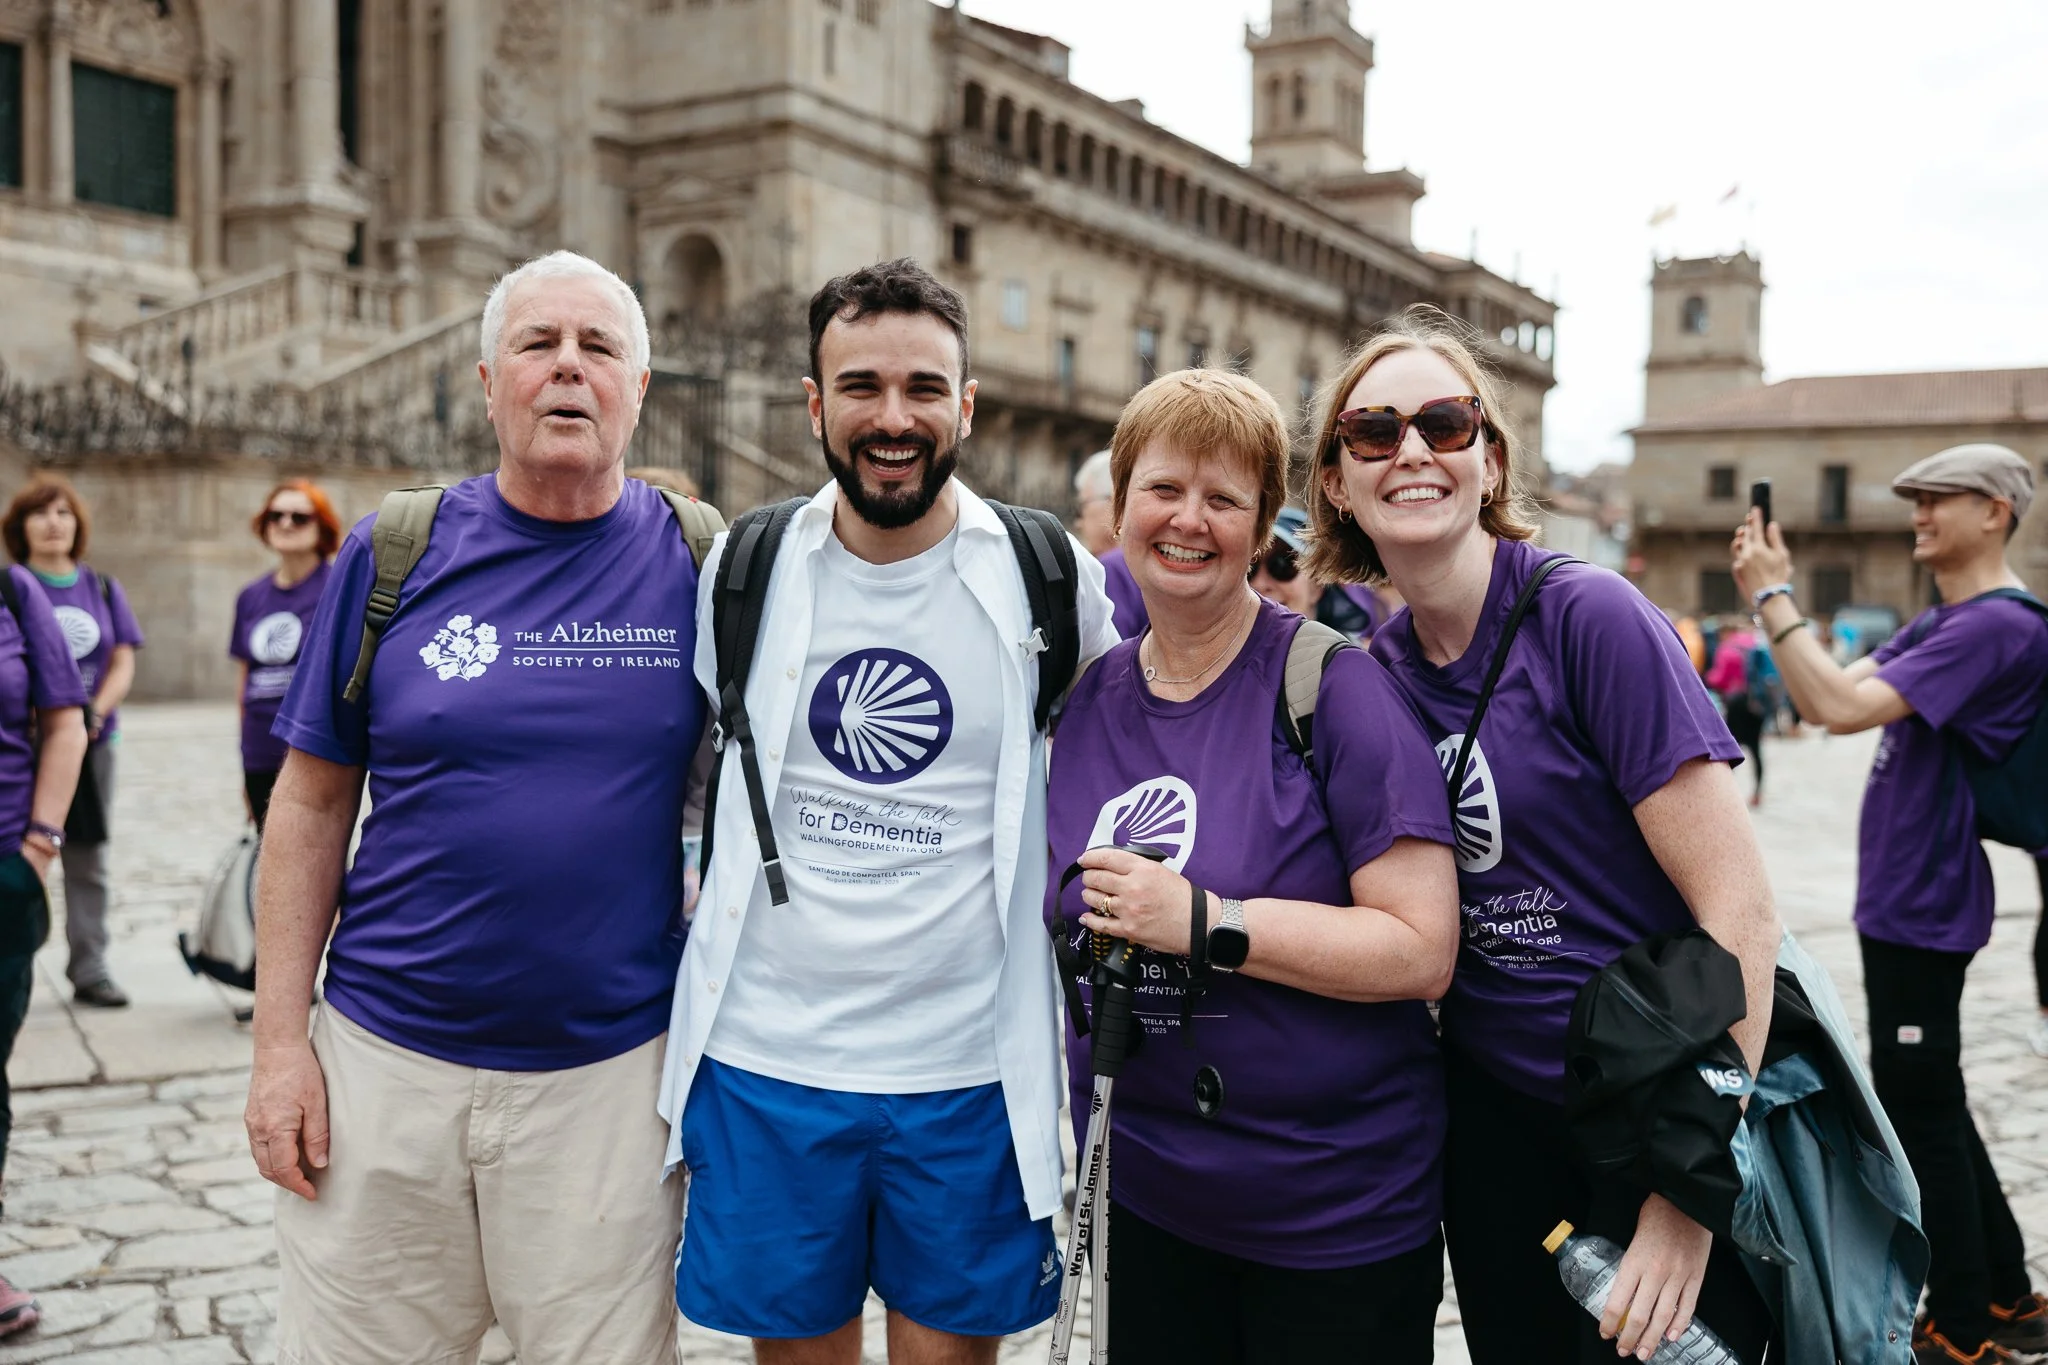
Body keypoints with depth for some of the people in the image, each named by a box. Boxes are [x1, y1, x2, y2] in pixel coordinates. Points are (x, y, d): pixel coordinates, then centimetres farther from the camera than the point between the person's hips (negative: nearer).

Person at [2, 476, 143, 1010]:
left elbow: (123, 663, 7)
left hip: (93, 742, 3)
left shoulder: (102, 587, 11)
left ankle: (89, 970, 14)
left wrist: (96, 712, -9)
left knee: (87, 859, 7)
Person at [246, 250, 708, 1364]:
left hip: (609, 1071, -1)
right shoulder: (392, 556, 0)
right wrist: (279, 1040, -1)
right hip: (381, 1061, 1)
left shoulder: (700, 563, -2)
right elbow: (311, 806, 4)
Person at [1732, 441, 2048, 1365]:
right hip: (1902, 899, 10)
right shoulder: (1940, 623, 13)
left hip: (1924, 907, -10)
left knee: (1920, 1114, 0)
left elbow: (1842, 708, -28)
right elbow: (1834, 694, 9)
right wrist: (1776, 592, -1)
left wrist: (1774, 596, -22)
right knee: (1931, 1106, 19)